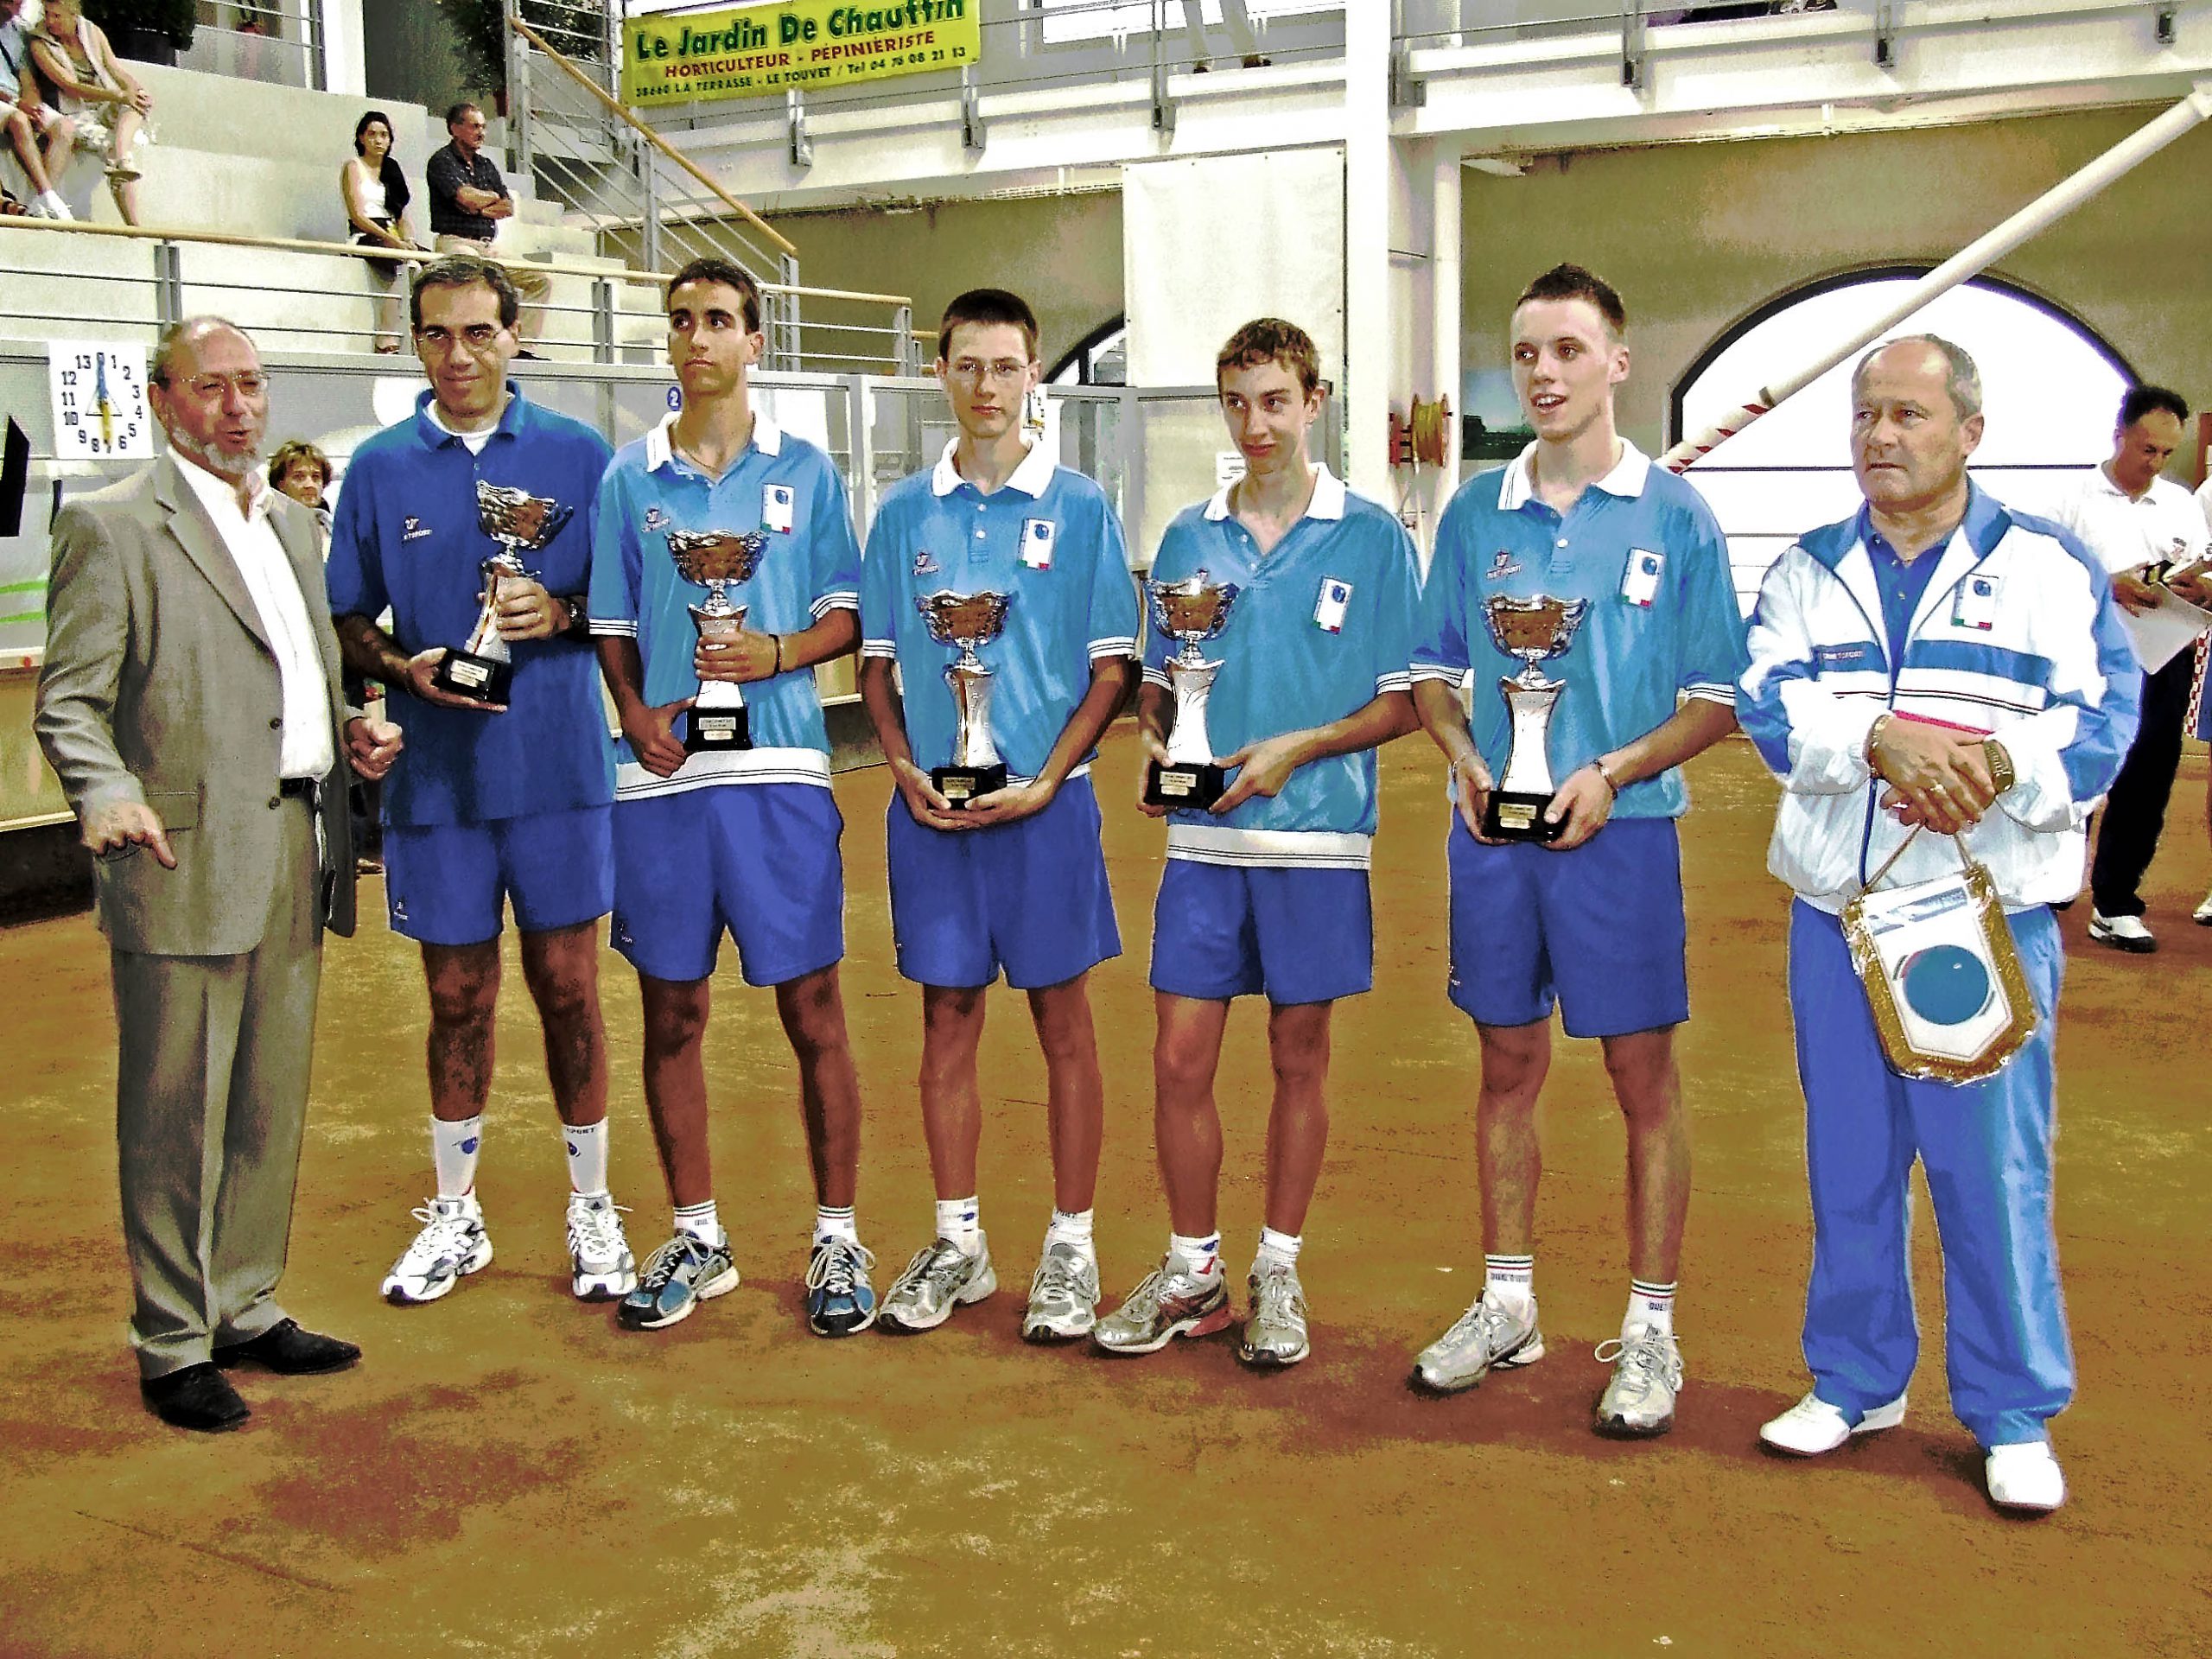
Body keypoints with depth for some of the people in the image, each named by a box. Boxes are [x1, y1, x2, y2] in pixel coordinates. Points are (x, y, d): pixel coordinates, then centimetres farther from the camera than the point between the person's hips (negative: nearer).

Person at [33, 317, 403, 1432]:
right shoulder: (111, 527, -4)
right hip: (186, 861, -7)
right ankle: (173, 1344, 15)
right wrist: (107, 792, -25)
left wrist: (347, 732, 7)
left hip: (297, 858, 7)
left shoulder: (292, 523, 18)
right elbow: (68, 701, -8)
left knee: (271, 1106, 14)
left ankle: (245, 1308, 28)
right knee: (174, 1116, 2)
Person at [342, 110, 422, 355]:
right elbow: (358, 216, -7)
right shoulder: (354, 168, 5)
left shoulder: (392, 169, 24)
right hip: (367, 239, -6)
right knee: (405, 264, -35)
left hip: (394, 240, 6)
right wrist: (392, 240, -18)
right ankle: (386, 341, -40)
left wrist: (409, 240, -5)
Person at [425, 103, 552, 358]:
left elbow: (508, 208, 12)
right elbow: (466, 197, -15)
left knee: (541, 280, -1)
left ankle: (524, 346, -5)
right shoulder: (442, 160, 0)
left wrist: (479, 208, -5)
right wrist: (492, 197, 5)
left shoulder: (487, 165, 22)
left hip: (488, 247, 8)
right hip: (455, 241, -8)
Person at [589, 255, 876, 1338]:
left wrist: (778, 654, -13)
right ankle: (696, 1236, 23)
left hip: (778, 768, -2)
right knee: (672, 1011, 8)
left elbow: (848, 616, 6)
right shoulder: (629, 477, 9)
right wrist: (636, 714, -6)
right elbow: (614, 628, 12)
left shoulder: (804, 470, 5)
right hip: (660, 772, 2)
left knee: (811, 1007, 1)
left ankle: (837, 1239, 14)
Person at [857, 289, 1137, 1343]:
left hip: (1044, 801, -2)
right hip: (931, 806, 3)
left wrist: (1045, 780, -13)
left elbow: (1111, 670, -2)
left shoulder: (1078, 508, -1)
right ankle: (958, 1243, 22)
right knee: (947, 1023, 9)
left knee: (1062, 1020, 5)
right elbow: (876, 665, 10)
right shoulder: (904, 513, 7)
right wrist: (906, 771, -6)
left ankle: (1070, 1248, 17)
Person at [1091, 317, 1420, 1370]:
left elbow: (1405, 700, -2)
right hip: (1202, 839, 3)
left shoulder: (1371, 537, -1)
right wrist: (1152, 741, -6)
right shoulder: (1189, 538, 9)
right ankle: (1192, 1271, 19)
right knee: (1180, 1060, 3)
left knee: (1299, 1056, 8)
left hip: (1314, 839, -3)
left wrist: (1298, 748, -15)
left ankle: (1279, 1272, 22)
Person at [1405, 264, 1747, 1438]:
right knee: (1509, 1066, 13)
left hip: (1619, 828, -3)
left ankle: (1650, 1330, 17)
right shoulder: (1475, 512, 6)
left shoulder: (1672, 514, -3)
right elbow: (1434, 669, 12)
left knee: (1643, 1077, 4)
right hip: (1492, 831, 3)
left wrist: (1613, 772, -17)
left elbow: (1718, 699, -3)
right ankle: (1507, 1306, 28)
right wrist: (1466, 759, -7)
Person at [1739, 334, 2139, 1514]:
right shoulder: (1807, 573, 10)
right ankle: (1856, 1379, 27)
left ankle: (2014, 1414, 16)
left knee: (1994, 1166, 0)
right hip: (1837, 913, 3)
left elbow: (2101, 721, -6)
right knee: (1848, 1158, 11)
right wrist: (1880, 742, -23)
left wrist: (1999, 766, -25)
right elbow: (1772, 707, -5)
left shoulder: (2049, 566, 2)